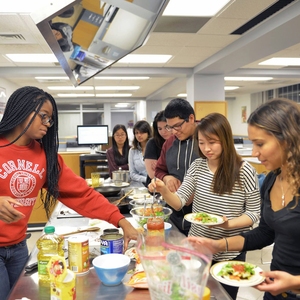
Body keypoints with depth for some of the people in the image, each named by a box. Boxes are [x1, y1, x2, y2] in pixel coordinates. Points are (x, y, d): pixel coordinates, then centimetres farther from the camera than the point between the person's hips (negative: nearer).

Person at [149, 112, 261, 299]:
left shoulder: (244, 171, -15)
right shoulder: (197, 166, -3)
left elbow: (254, 213, -8)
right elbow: (179, 202, -7)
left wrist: (229, 224, -25)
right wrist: (164, 191, -27)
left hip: (229, 253, -3)